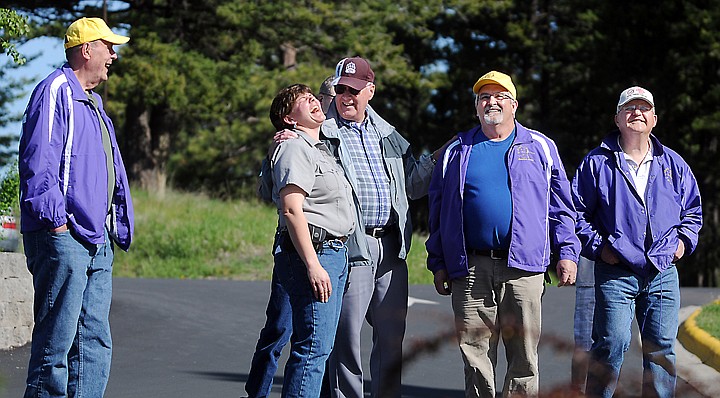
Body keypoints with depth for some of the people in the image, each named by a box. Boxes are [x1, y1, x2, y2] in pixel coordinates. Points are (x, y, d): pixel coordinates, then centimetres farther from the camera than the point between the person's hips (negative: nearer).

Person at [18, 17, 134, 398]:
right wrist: (55, 220, -22)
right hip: (63, 238, -10)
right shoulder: (56, 91, -6)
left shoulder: (93, 105, 24)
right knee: (56, 342, -9)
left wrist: (119, 227, 21)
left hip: (97, 244, 10)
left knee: (95, 344, 8)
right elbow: (38, 159, -16)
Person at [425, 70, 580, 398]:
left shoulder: (540, 147, 11)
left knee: (524, 356, 0)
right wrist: (438, 263, 9)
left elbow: (562, 206, 10)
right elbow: (438, 210, 15)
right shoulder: (457, 152, 14)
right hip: (470, 269, 1)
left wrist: (567, 253, 0)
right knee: (475, 354, 2)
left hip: (523, 267, -1)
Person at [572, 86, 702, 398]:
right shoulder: (597, 163, 4)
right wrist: (598, 246, -7)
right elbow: (577, 212, 4)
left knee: (661, 348, 3)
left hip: (663, 273, 3)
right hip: (615, 273, -3)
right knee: (611, 344, -9)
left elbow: (693, 211, 23)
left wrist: (683, 240, 7)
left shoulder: (673, 164, 14)